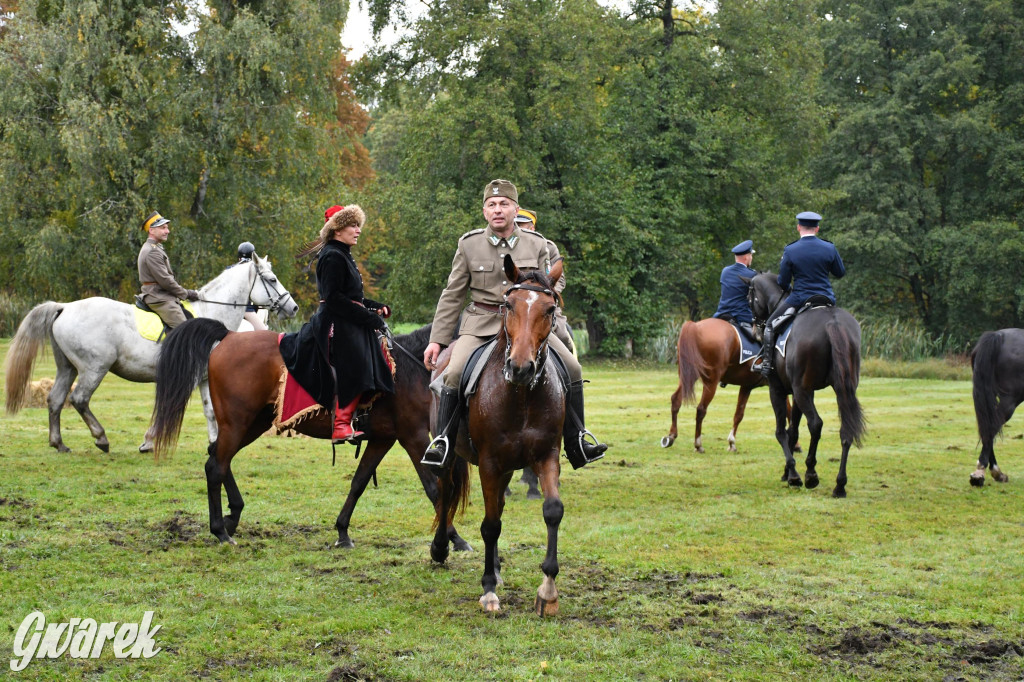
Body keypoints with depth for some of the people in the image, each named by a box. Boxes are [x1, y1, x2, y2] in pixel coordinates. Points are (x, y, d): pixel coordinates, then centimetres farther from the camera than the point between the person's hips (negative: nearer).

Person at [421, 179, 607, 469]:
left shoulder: (537, 245, 2)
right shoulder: (469, 244, -1)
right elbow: (452, 296, 5)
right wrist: (436, 340, 0)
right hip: (481, 324, -2)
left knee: (572, 368, -9)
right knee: (454, 373, -25)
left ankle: (577, 445, 4)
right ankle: (442, 442, -12)